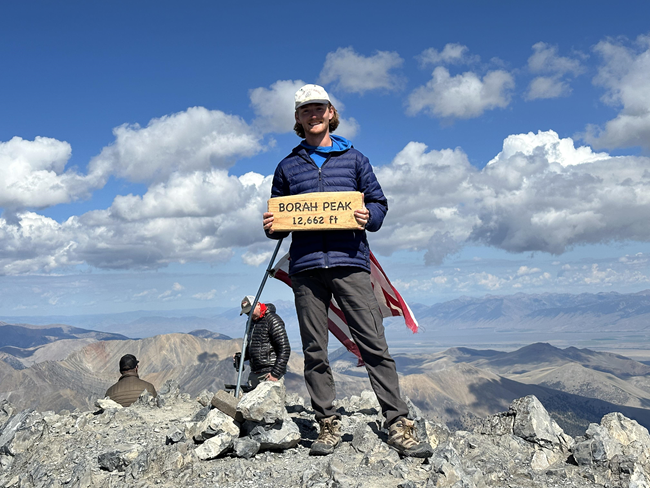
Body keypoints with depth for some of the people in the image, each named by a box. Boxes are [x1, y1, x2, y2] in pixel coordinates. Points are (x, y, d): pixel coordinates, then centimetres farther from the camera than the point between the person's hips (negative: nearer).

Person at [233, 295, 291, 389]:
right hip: (255, 373, 8)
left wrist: (276, 374, -18)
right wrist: (240, 356, 6)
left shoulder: (272, 320, -9)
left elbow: (284, 349, -14)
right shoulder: (251, 322, 17)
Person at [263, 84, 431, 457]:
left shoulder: (353, 159, 14)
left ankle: (399, 425, -4)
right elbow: (279, 216, 21)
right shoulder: (288, 167, 18)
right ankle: (329, 426, 13)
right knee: (315, 352, 3)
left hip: (349, 262, -2)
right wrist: (272, 226, -2)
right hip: (306, 266, 2)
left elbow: (379, 202, 13)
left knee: (374, 345, -7)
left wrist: (369, 216, -9)